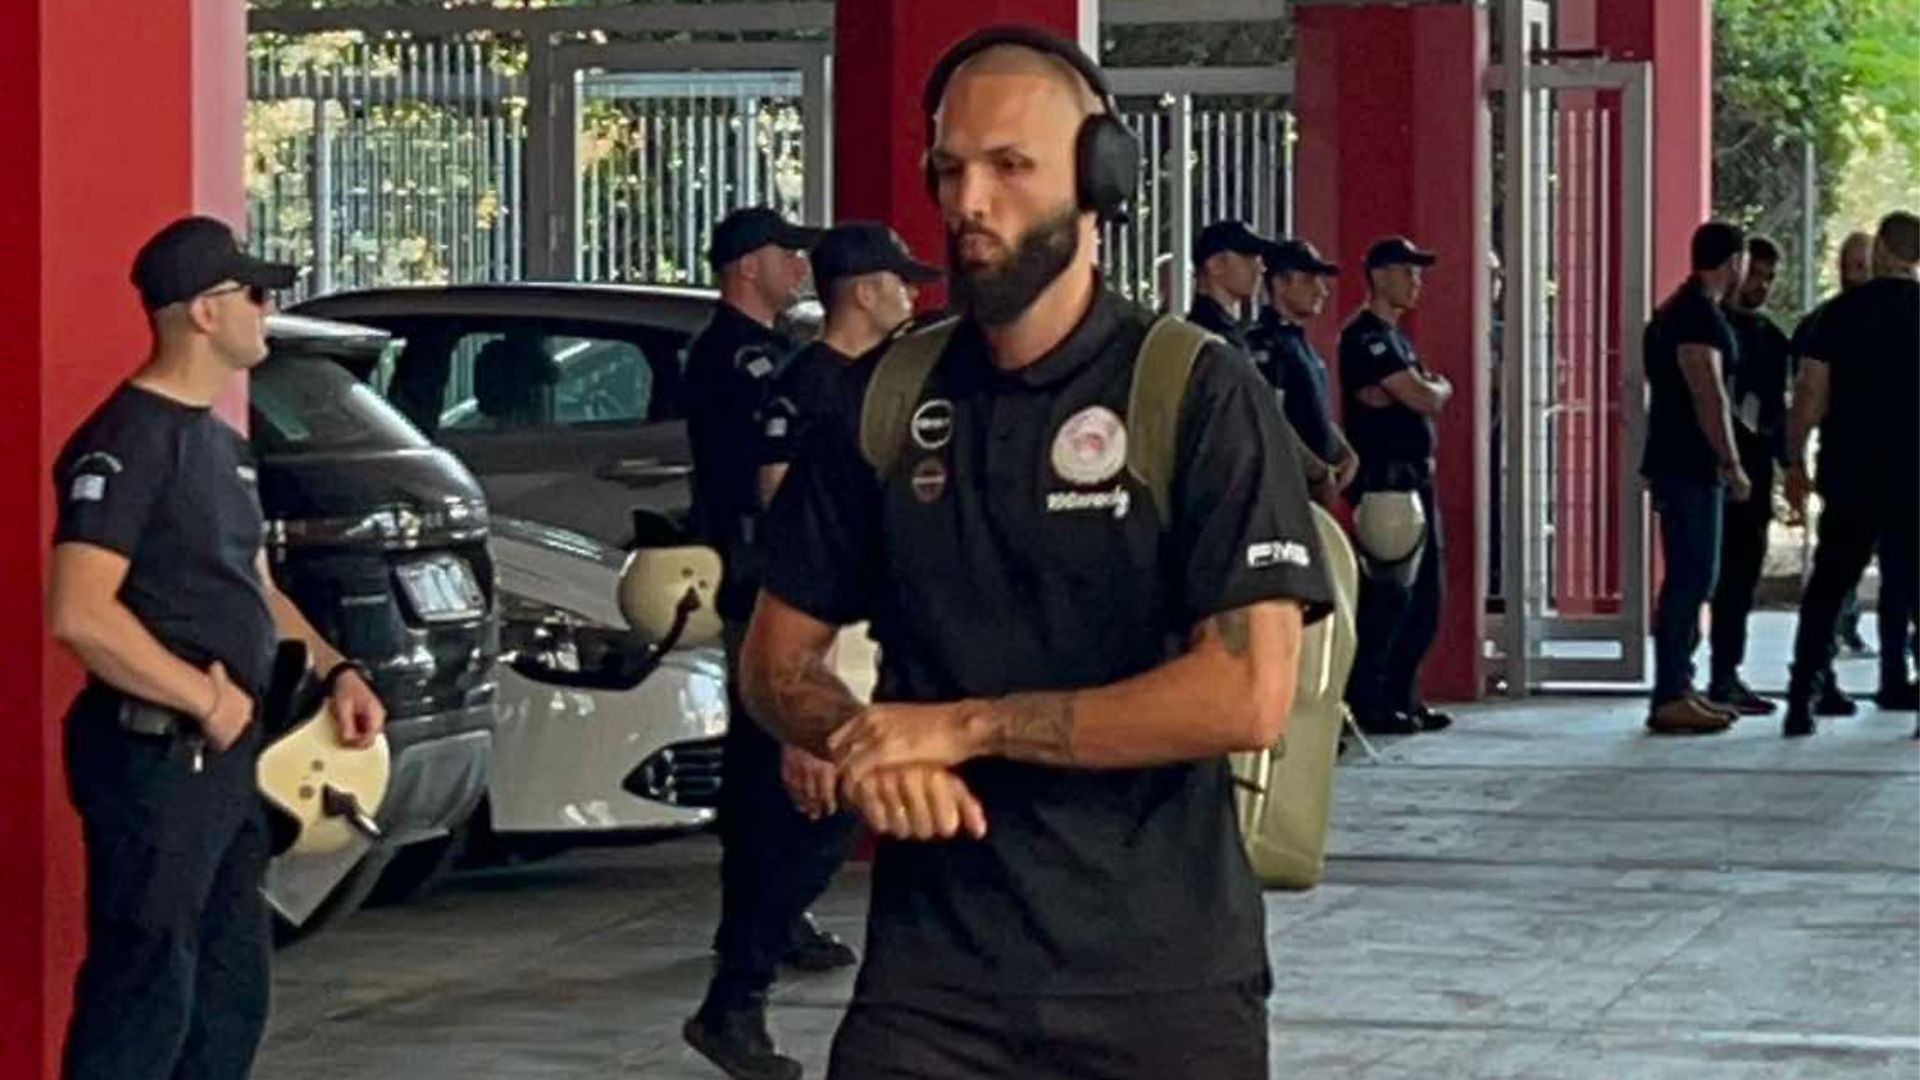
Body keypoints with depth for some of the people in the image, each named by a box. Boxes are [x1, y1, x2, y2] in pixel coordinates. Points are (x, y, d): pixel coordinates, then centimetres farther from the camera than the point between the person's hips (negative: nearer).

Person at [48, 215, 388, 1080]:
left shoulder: (220, 440, 15)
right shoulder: (128, 440, -16)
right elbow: (80, 616, -25)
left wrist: (335, 669, 10)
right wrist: (206, 699, -19)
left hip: (227, 755, 10)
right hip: (154, 756, -10)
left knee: (232, 993, 16)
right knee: (145, 997, -8)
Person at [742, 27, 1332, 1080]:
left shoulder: (1199, 393, -6)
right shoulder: (885, 400, 7)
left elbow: (1247, 696, -15)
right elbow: (779, 657, 11)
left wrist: (966, 726, -14)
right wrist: (869, 749, -11)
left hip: (1163, 983, -3)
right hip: (931, 976, 3)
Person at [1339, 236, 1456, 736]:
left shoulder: (1395, 338, 21)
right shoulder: (1366, 335, -11)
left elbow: (1429, 400, 17)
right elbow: (1423, 399, -15)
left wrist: (1428, 389, -3)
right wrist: (1440, 388, 4)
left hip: (1414, 479, 10)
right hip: (1384, 481, -10)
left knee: (1423, 598, 11)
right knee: (1387, 595, -9)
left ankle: (1400, 698, 17)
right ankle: (1366, 701, -4)